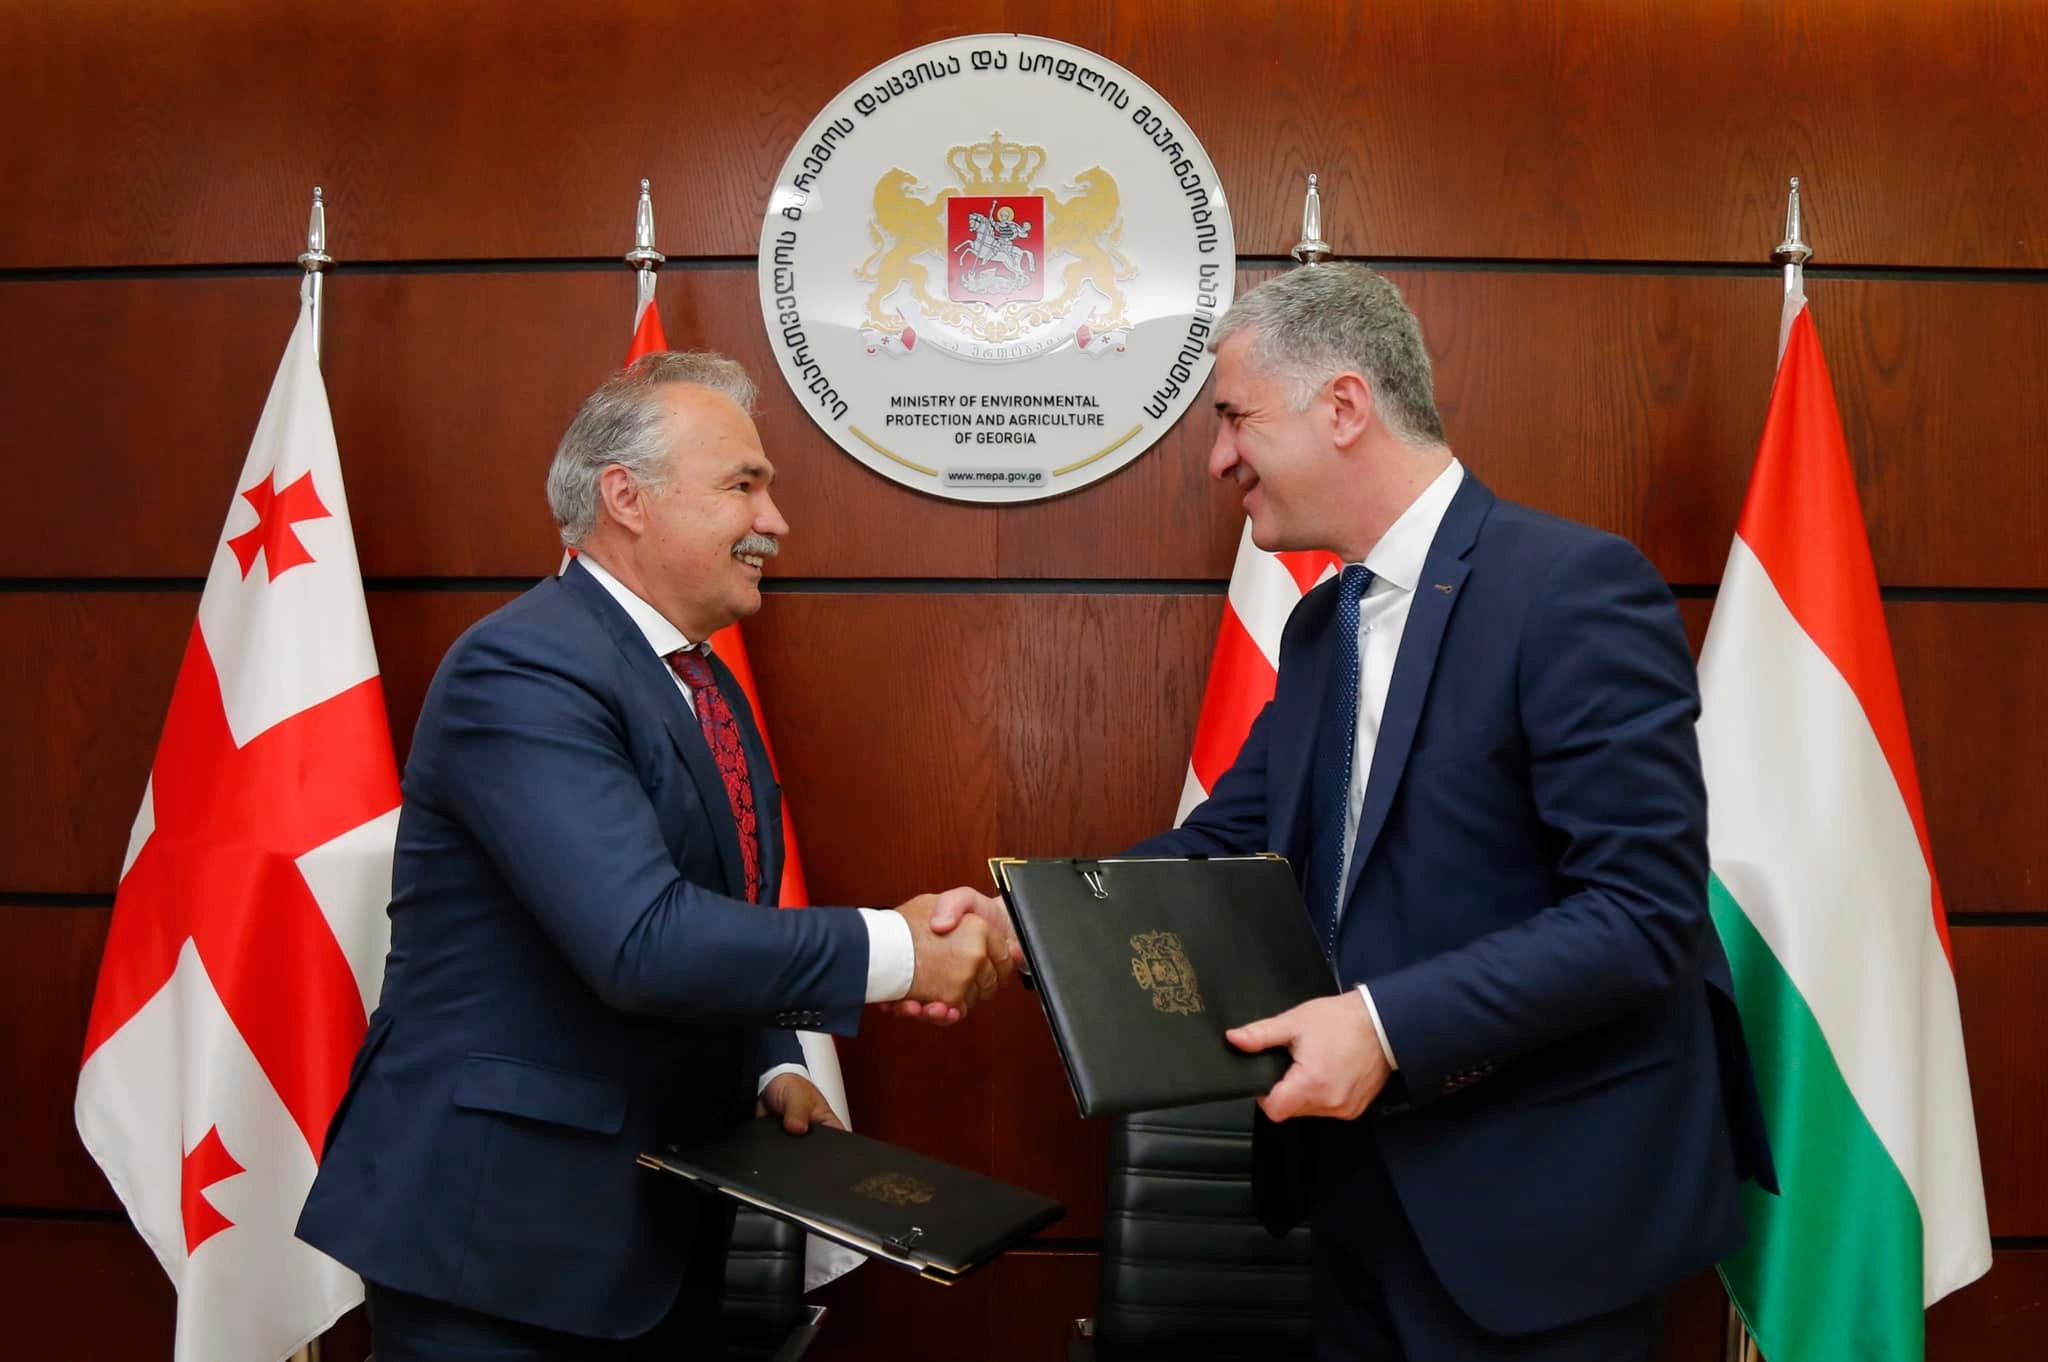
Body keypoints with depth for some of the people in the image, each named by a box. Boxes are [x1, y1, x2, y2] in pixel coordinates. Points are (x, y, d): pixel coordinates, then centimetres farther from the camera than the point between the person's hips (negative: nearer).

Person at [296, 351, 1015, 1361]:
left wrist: (774, 1067, 2)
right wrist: (896, 948, -22)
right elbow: (642, 940, -29)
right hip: (501, 1223, -8)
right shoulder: (524, 668, -19)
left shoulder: (705, 686, 10)